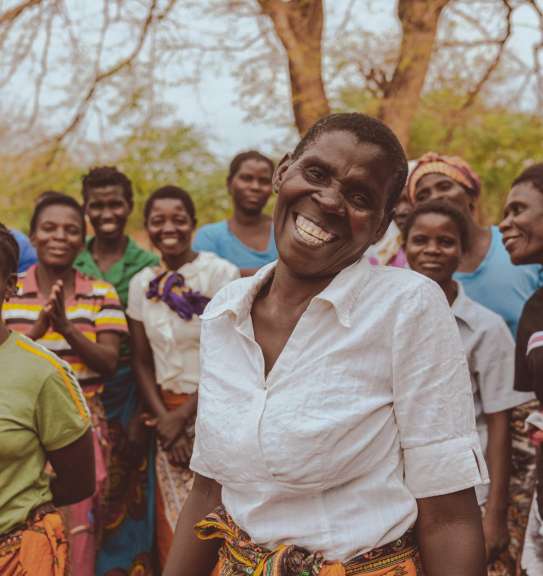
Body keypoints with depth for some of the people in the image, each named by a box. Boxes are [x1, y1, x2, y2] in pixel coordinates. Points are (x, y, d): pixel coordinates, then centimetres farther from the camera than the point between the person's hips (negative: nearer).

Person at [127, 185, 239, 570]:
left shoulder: (220, 273, -9)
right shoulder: (141, 284, 5)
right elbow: (142, 360, 7)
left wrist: (185, 414, -10)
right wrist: (163, 417, -5)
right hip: (168, 412, 4)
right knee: (172, 520, 10)